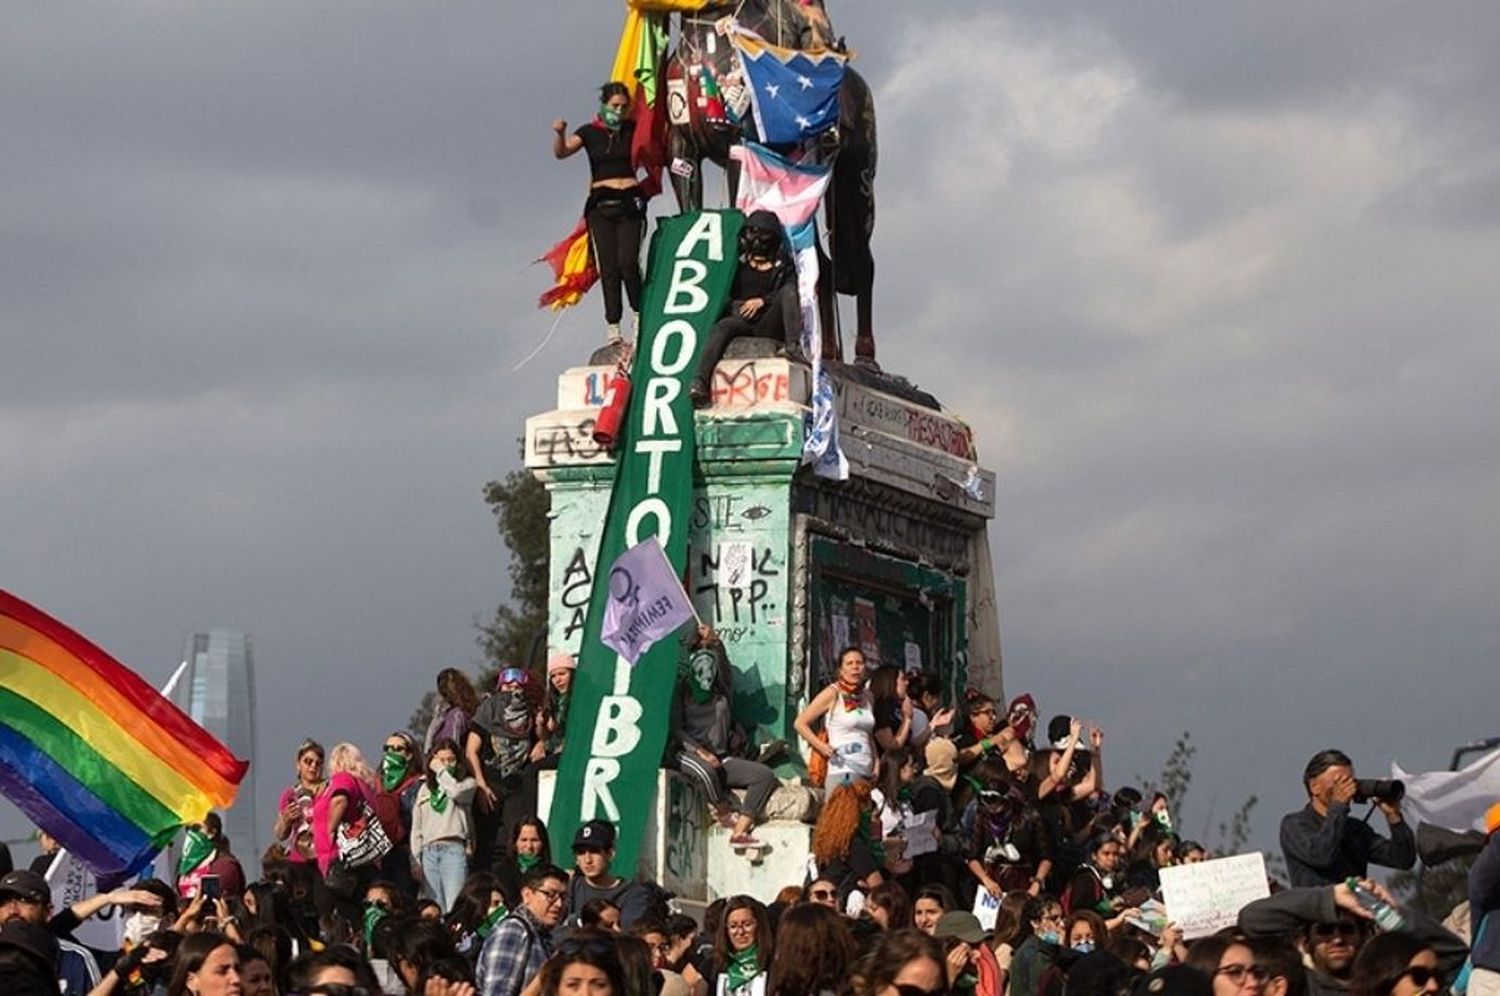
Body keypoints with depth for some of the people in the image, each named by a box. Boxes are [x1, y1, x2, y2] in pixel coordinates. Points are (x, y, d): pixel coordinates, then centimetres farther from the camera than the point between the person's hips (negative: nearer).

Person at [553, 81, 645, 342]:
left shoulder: (633, 129, 6)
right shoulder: (589, 132, 4)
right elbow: (561, 152, -10)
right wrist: (559, 133, -29)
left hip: (629, 203, -1)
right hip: (601, 205, 1)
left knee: (628, 262, -15)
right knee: (608, 267, -4)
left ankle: (639, 312, 4)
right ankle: (613, 325, -2)